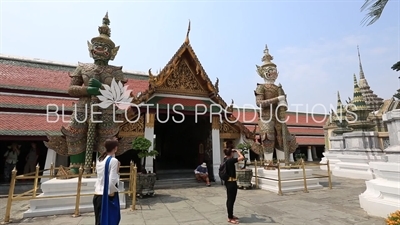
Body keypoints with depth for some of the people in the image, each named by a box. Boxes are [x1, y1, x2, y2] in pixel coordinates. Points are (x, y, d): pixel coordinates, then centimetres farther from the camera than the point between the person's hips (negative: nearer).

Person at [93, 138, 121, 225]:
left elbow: (103, 176, 12)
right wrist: (111, 192, -5)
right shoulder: (113, 160, -15)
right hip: (107, 196, -7)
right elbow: (112, 180, -18)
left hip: (97, 195, 7)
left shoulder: (99, 159, 8)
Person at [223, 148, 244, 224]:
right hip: (232, 182, -9)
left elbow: (226, 155, 29)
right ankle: (230, 218, 11)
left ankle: (230, 215, 32)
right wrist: (237, 151, -11)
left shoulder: (225, 159, 4)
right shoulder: (230, 160, -21)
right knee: (231, 200, 1)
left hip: (227, 181, 10)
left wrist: (233, 151, 16)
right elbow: (242, 157, -25)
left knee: (229, 199, 19)